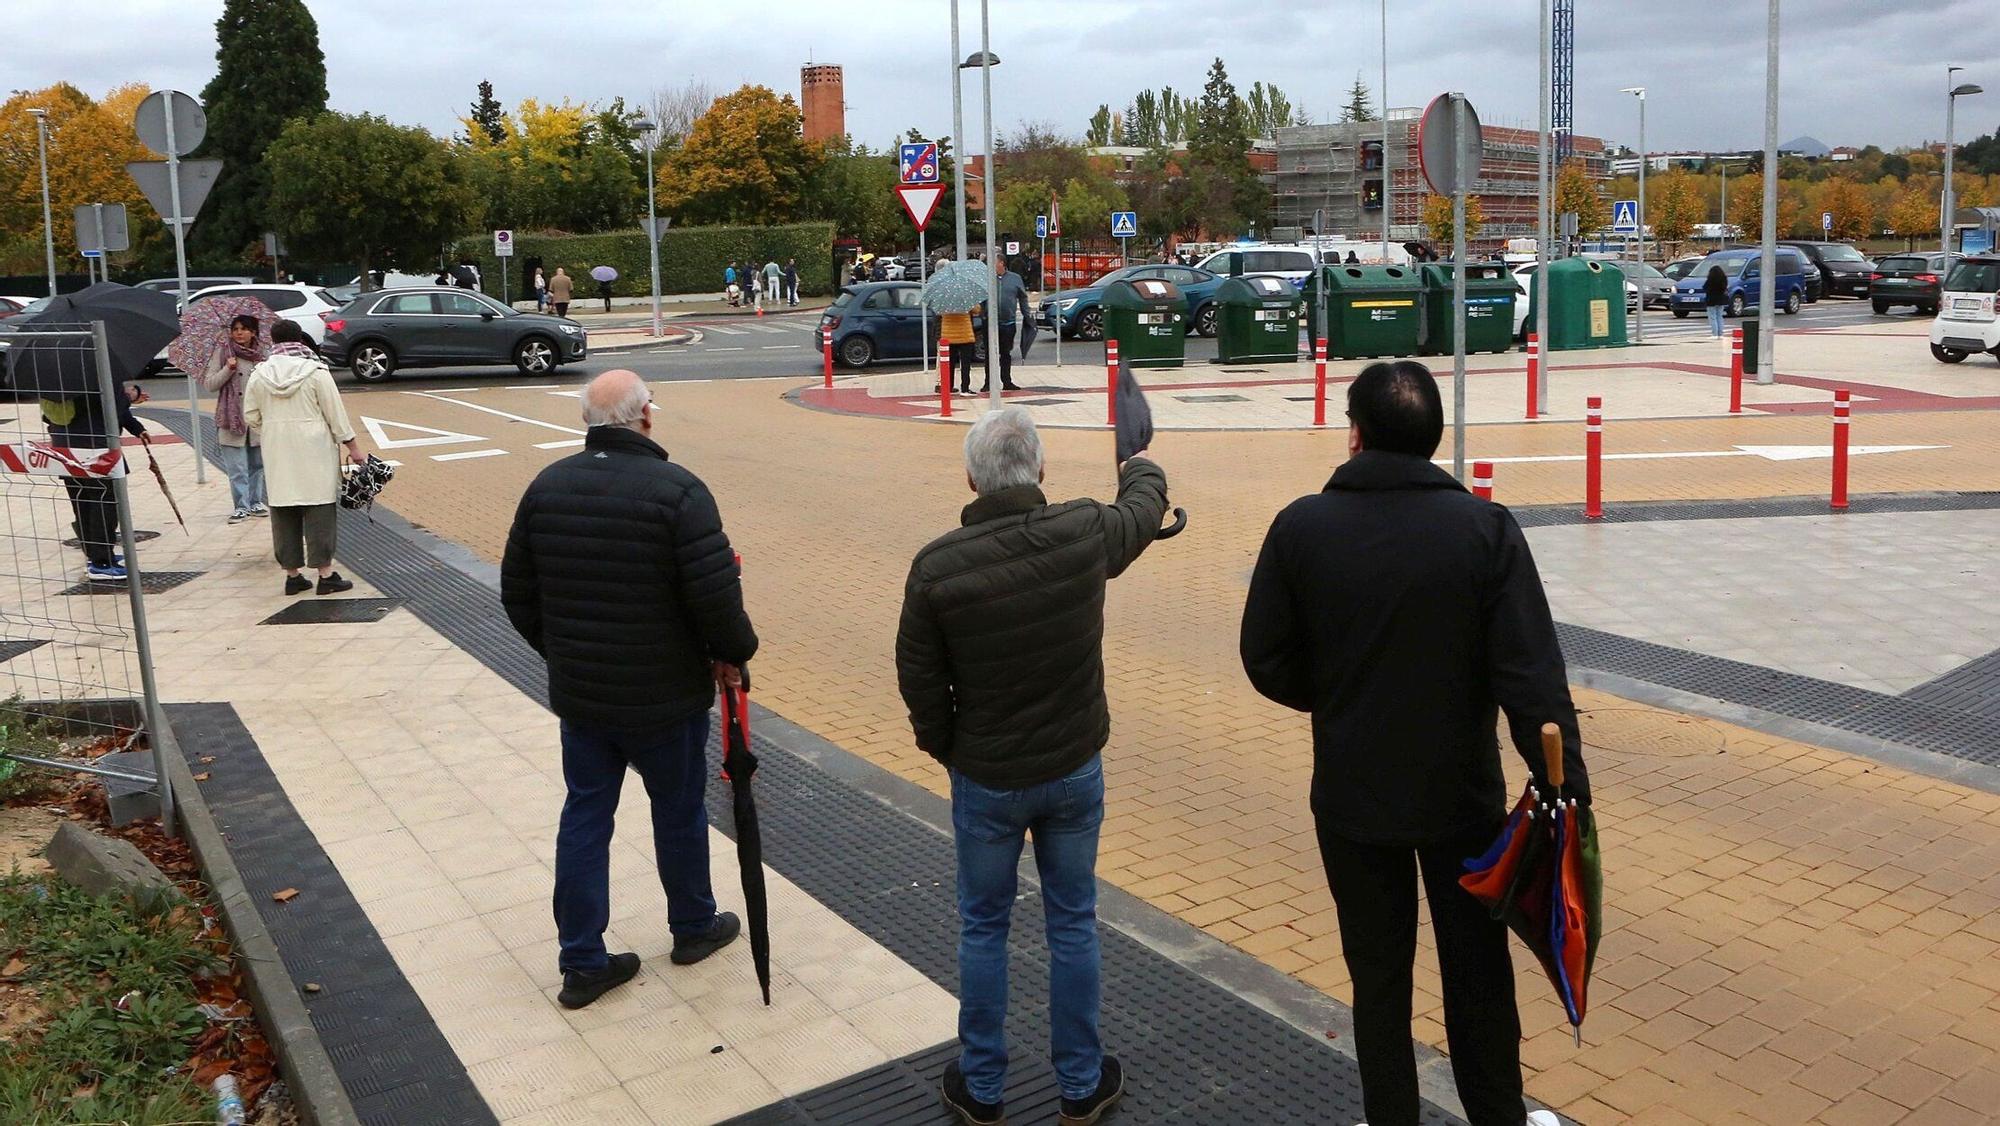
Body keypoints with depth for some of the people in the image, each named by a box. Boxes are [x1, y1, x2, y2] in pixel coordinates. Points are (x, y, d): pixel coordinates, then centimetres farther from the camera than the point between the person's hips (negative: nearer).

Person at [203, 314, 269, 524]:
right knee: (237, 468, -3)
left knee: (257, 464, 11)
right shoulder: (223, 351, -2)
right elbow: (209, 383, -4)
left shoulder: (259, 353, 8)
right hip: (232, 417, -4)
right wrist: (228, 369, -17)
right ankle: (242, 506, 4)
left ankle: (255, 502, 21)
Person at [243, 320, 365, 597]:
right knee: (319, 510, 1)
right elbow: (336, 414, -7)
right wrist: (353, 447, 1)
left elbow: (250, 417, 6)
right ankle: (326, 574, 1)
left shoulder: (259, 375, 2)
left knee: (283, 511, 10)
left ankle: (292, 575, 14)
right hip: (314, 452, -3)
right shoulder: (316, 372, -8)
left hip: (277, 455, 4)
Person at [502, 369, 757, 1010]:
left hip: (577, 692, 5)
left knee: (585, 814, 13)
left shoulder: (547, 486, 0)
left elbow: (517, 593, 7)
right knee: (678, 810, 15)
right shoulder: (677, 490, -18)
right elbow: (716, 592, -22)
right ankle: (694, 928, 35)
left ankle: (582, 963, 18)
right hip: (664, 694, -4)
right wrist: (733, 653, -4)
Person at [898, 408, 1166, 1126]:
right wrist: (1141, 468, 33)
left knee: (982, 930, 16)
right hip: (1074, 770, 2)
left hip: (986, 779, -1)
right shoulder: (1085, 533, -14)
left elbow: (919, 681, -9)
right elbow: (1145, 507, 10)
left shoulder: (937, 566, -19)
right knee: (1073, 925, 16)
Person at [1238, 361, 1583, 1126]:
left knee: (1378, 975, 16)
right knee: (1477, 968, 18)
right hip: (1461, 790, 0)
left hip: (1352, 794, 0)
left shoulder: (1301, 527, -12)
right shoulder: (1486, 528, -14)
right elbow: (1531, 676, -17)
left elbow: (1267, 661, -5)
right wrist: (1567, 785, -11)